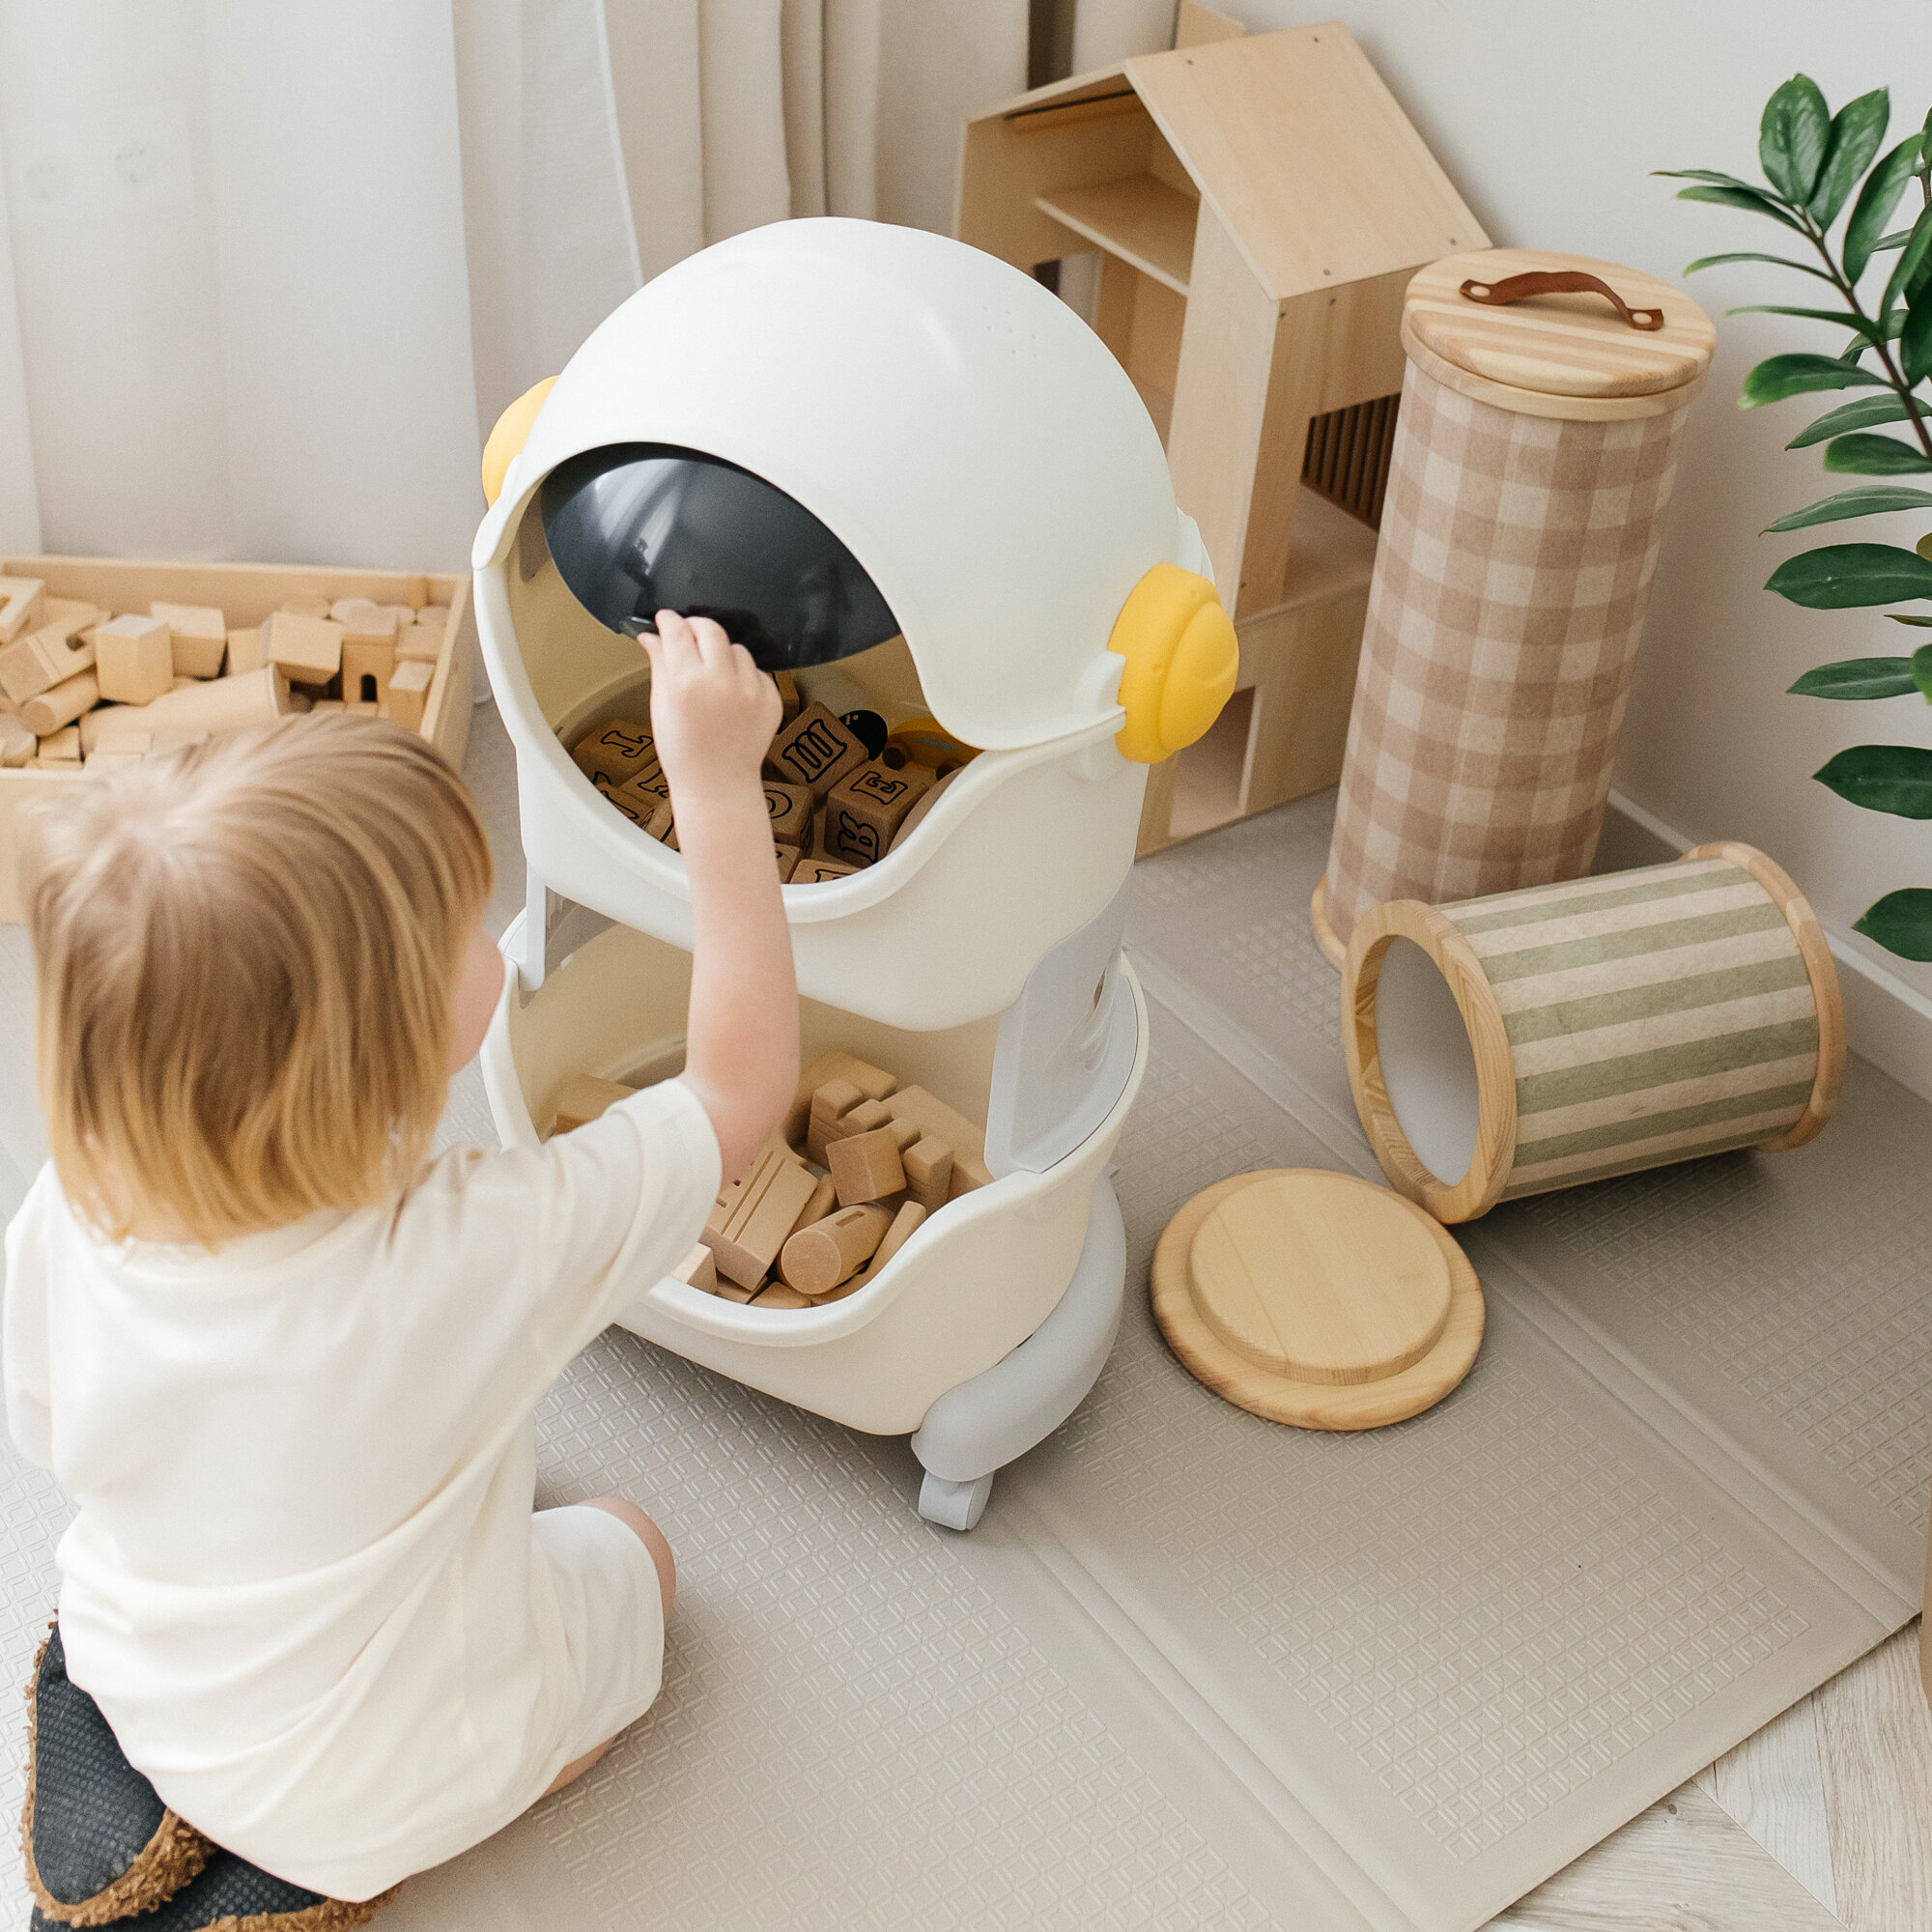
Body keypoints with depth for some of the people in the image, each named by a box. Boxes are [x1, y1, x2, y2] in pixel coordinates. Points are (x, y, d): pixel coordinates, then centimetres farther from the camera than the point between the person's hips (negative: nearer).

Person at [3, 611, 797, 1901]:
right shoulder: (479, 1254, -39)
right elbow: (743, 1081, -25)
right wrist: (718, 781, -23)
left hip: (138, 1695, 5)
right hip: (363, 1802, -4)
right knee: (631, 1553, 23)